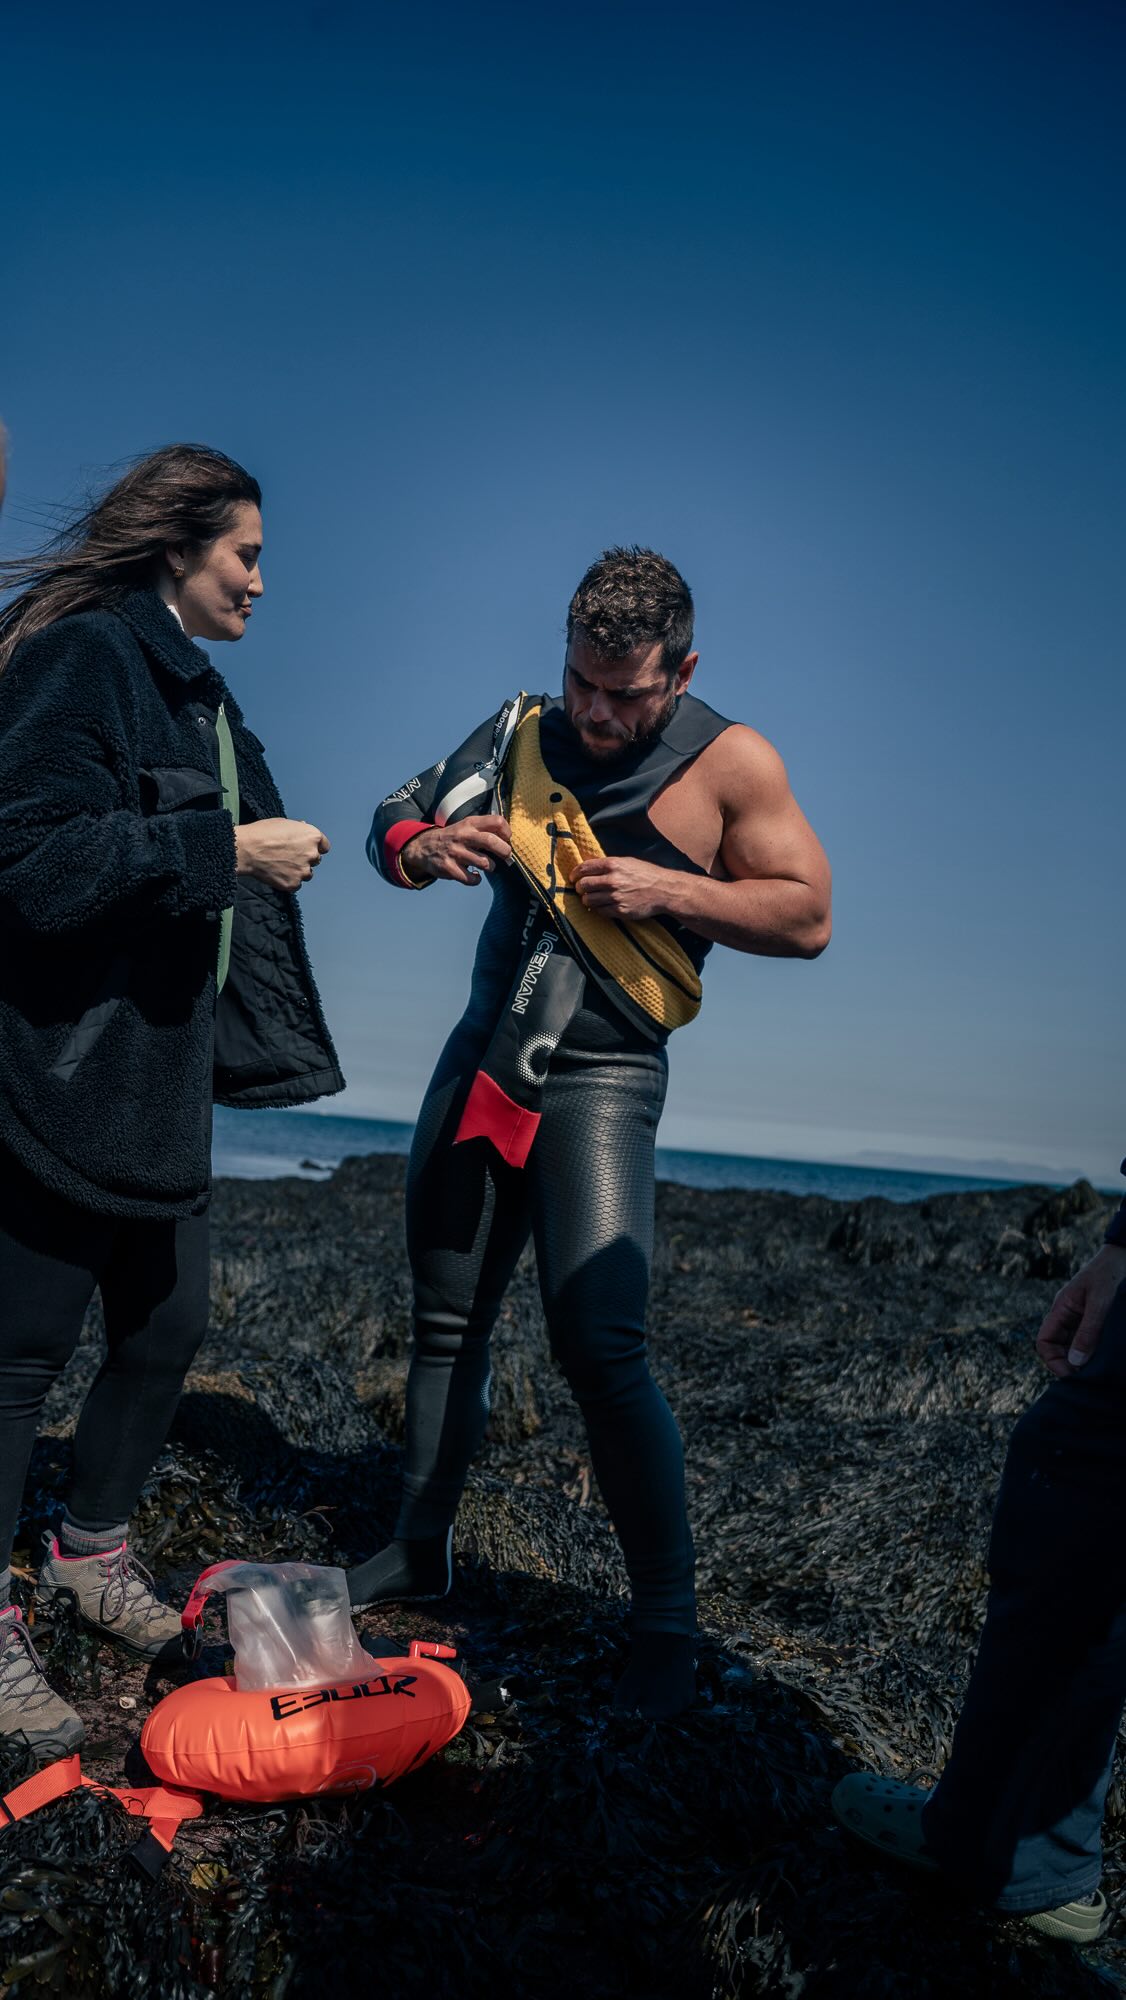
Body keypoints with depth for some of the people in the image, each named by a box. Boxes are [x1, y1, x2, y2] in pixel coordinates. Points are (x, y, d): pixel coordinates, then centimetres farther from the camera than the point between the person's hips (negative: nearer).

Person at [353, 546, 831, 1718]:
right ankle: (419, 1546, 30)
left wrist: (672, 890, -18)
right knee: (446, 1322, 11)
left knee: (600, 1350, -14)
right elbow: (389, 822, 11)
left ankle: (666, 1625, 3)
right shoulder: (522, 733, 7)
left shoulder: (730, 762, -5)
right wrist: (422, 848, -14)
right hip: (480, 1061, 5)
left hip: (600, 1082, -5)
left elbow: (808, 918, -5)